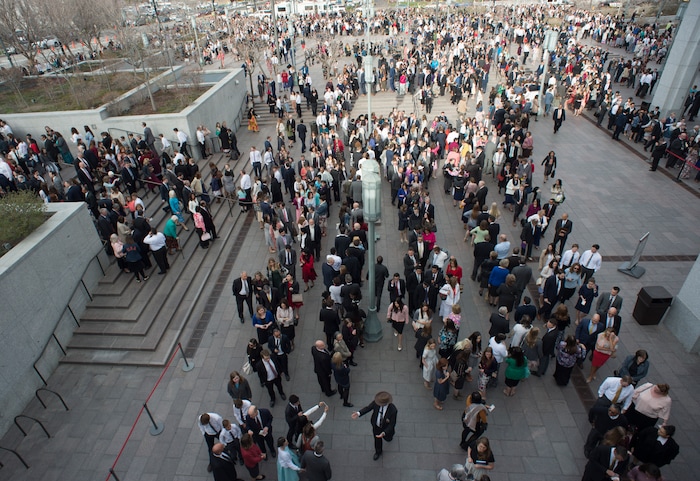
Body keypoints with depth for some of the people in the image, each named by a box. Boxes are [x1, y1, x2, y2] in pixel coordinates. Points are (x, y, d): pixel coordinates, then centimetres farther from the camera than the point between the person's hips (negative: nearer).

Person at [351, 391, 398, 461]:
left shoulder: (393, 410, -42)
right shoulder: (376, 402, -33)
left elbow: (392, 424, -29)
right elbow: (368, 408, -20)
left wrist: (384, 433, -42)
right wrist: (358, 413, -36)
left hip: (386, 427, -2)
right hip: (376, 425, 2)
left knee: (387, 438, 32)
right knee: (377, 439, 27)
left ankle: (389, 434, 70)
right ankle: (378, 452, 59)